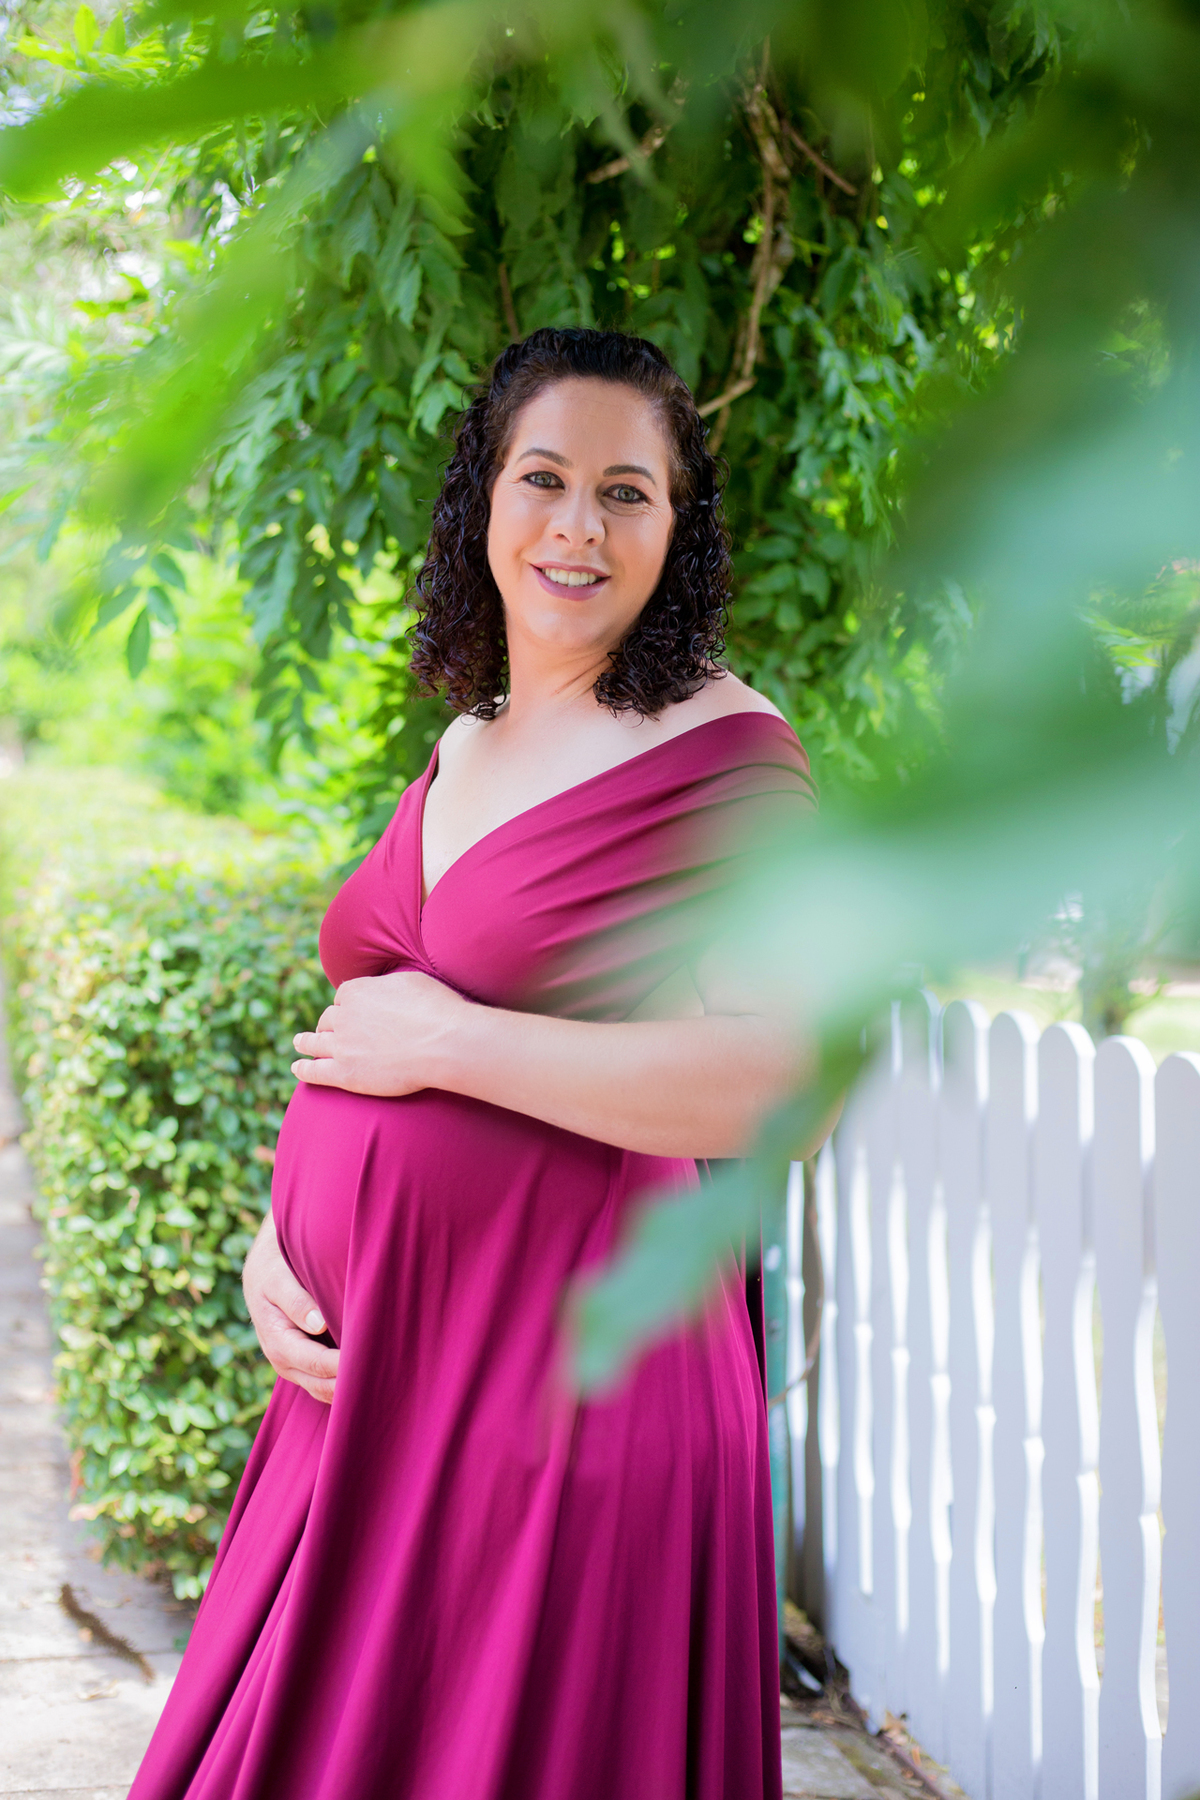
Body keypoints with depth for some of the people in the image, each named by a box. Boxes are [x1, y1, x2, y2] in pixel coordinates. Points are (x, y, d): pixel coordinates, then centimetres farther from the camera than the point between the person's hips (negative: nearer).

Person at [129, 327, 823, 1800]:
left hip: (566, 1374, -7)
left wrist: (446, 1040, -17)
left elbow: (789, 1082, -21)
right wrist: (273, 1241, 3)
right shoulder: (464, 750, 13)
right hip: (365, 1373, 7)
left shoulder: (720, 752, -9)